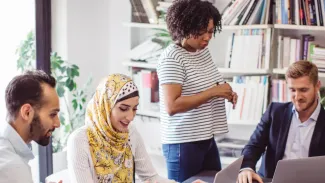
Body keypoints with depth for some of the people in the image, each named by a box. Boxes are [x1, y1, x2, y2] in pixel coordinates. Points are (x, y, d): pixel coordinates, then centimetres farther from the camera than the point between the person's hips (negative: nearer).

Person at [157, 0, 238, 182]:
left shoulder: (203, 50, 8)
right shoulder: (172, 58, -17)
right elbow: (171, 106, -26)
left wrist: (225, 93, 1)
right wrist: (213, 92, -23)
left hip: (207, 139, 8)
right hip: (183, 143, -8)